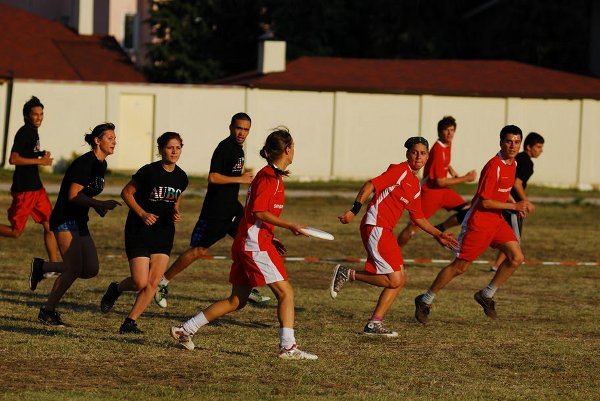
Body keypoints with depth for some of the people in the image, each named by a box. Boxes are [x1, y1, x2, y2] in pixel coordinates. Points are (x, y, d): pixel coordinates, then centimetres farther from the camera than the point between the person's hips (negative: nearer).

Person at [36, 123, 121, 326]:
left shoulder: (101, 165, 11)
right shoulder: (85, 162, -17)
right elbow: (73, 195, -22)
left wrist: (97, 206, 4)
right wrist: (101, 204, -25)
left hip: (80, 222, 9)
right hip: (65, 220, -9)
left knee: (91, 269, 1)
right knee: (74, 269, -13)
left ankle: (43, 268, 17)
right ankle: (47, 311, 0)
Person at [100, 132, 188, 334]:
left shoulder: (181, 177, 3)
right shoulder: (149, 171, -14)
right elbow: (126, 192, -5)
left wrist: (175, 213, -1)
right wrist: (142, 213, -16)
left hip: (164, 234, 5)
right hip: (139, 232, -5)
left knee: (153, 283, -4)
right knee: (140, 282, -11)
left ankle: (130, 322, 6)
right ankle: (115, 289, 21)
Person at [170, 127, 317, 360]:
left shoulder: (270, 176, 18)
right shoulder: (269, 177, -12)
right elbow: (259, 212, -20)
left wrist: (270, 239, 20)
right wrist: (290, 226, -20)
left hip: (248, 243, 10)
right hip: (256, 245, -10)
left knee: (237, 301, 12)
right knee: (286, 292, -9)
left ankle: (184, 330, 16)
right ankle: (288, 347, -13)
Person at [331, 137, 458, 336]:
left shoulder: (416, 186, 19)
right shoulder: (400, 171, -7)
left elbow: (418, 218, 28)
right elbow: (371, 185, -15)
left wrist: (438, 235, 26)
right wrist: (354, 211, -23)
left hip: (386, 231, 9)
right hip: (375, 228, -9)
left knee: (399, 280, 7)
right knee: (394, 280, -14)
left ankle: (375, 324, 10)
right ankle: (347, 274, -4)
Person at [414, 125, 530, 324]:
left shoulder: (512, 164, 6)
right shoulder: (494, 167, -22)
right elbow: (484, 202, -23)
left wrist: (517, 206, 9)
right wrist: (514, 206, -20)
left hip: (496, 221, 8)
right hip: (478, 223, -8)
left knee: (516, 258, -6)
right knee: (460, 266, -1)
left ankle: (487, 295, 9)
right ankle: (425, 301, 14)